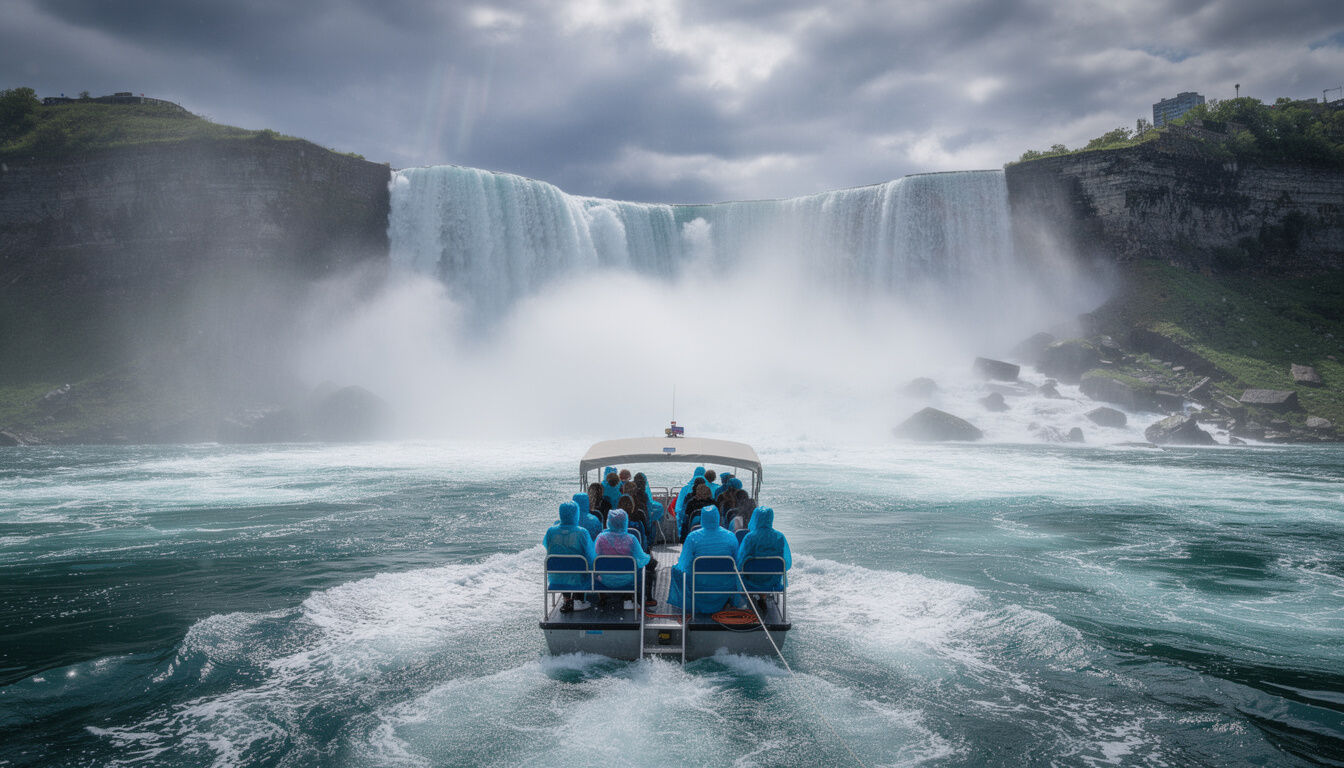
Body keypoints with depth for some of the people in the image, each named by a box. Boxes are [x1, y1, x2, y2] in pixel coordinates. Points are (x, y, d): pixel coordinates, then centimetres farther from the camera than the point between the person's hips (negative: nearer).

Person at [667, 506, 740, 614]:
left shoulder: (693, 537, -17)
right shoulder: (731, 537, -10)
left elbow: (684, 565, -13)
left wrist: (678, 562, 11)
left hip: (699, 585, -2)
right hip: (725, 587, 2)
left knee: (676, 568, 26)